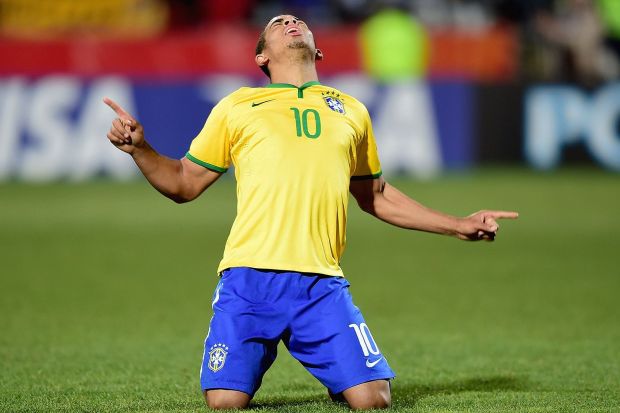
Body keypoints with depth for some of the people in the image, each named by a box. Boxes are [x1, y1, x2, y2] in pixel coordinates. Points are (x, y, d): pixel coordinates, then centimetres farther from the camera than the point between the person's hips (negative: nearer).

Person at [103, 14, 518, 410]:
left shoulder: (351, 111, 20)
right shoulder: (236, 106, 13)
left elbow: (376, 196, 31)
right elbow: (184, 184, 18)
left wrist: (460, 226, 27)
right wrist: (139, 148, 0)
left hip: (323, 283, 1)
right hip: (250, 278, -1)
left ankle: (336, 379, 22)